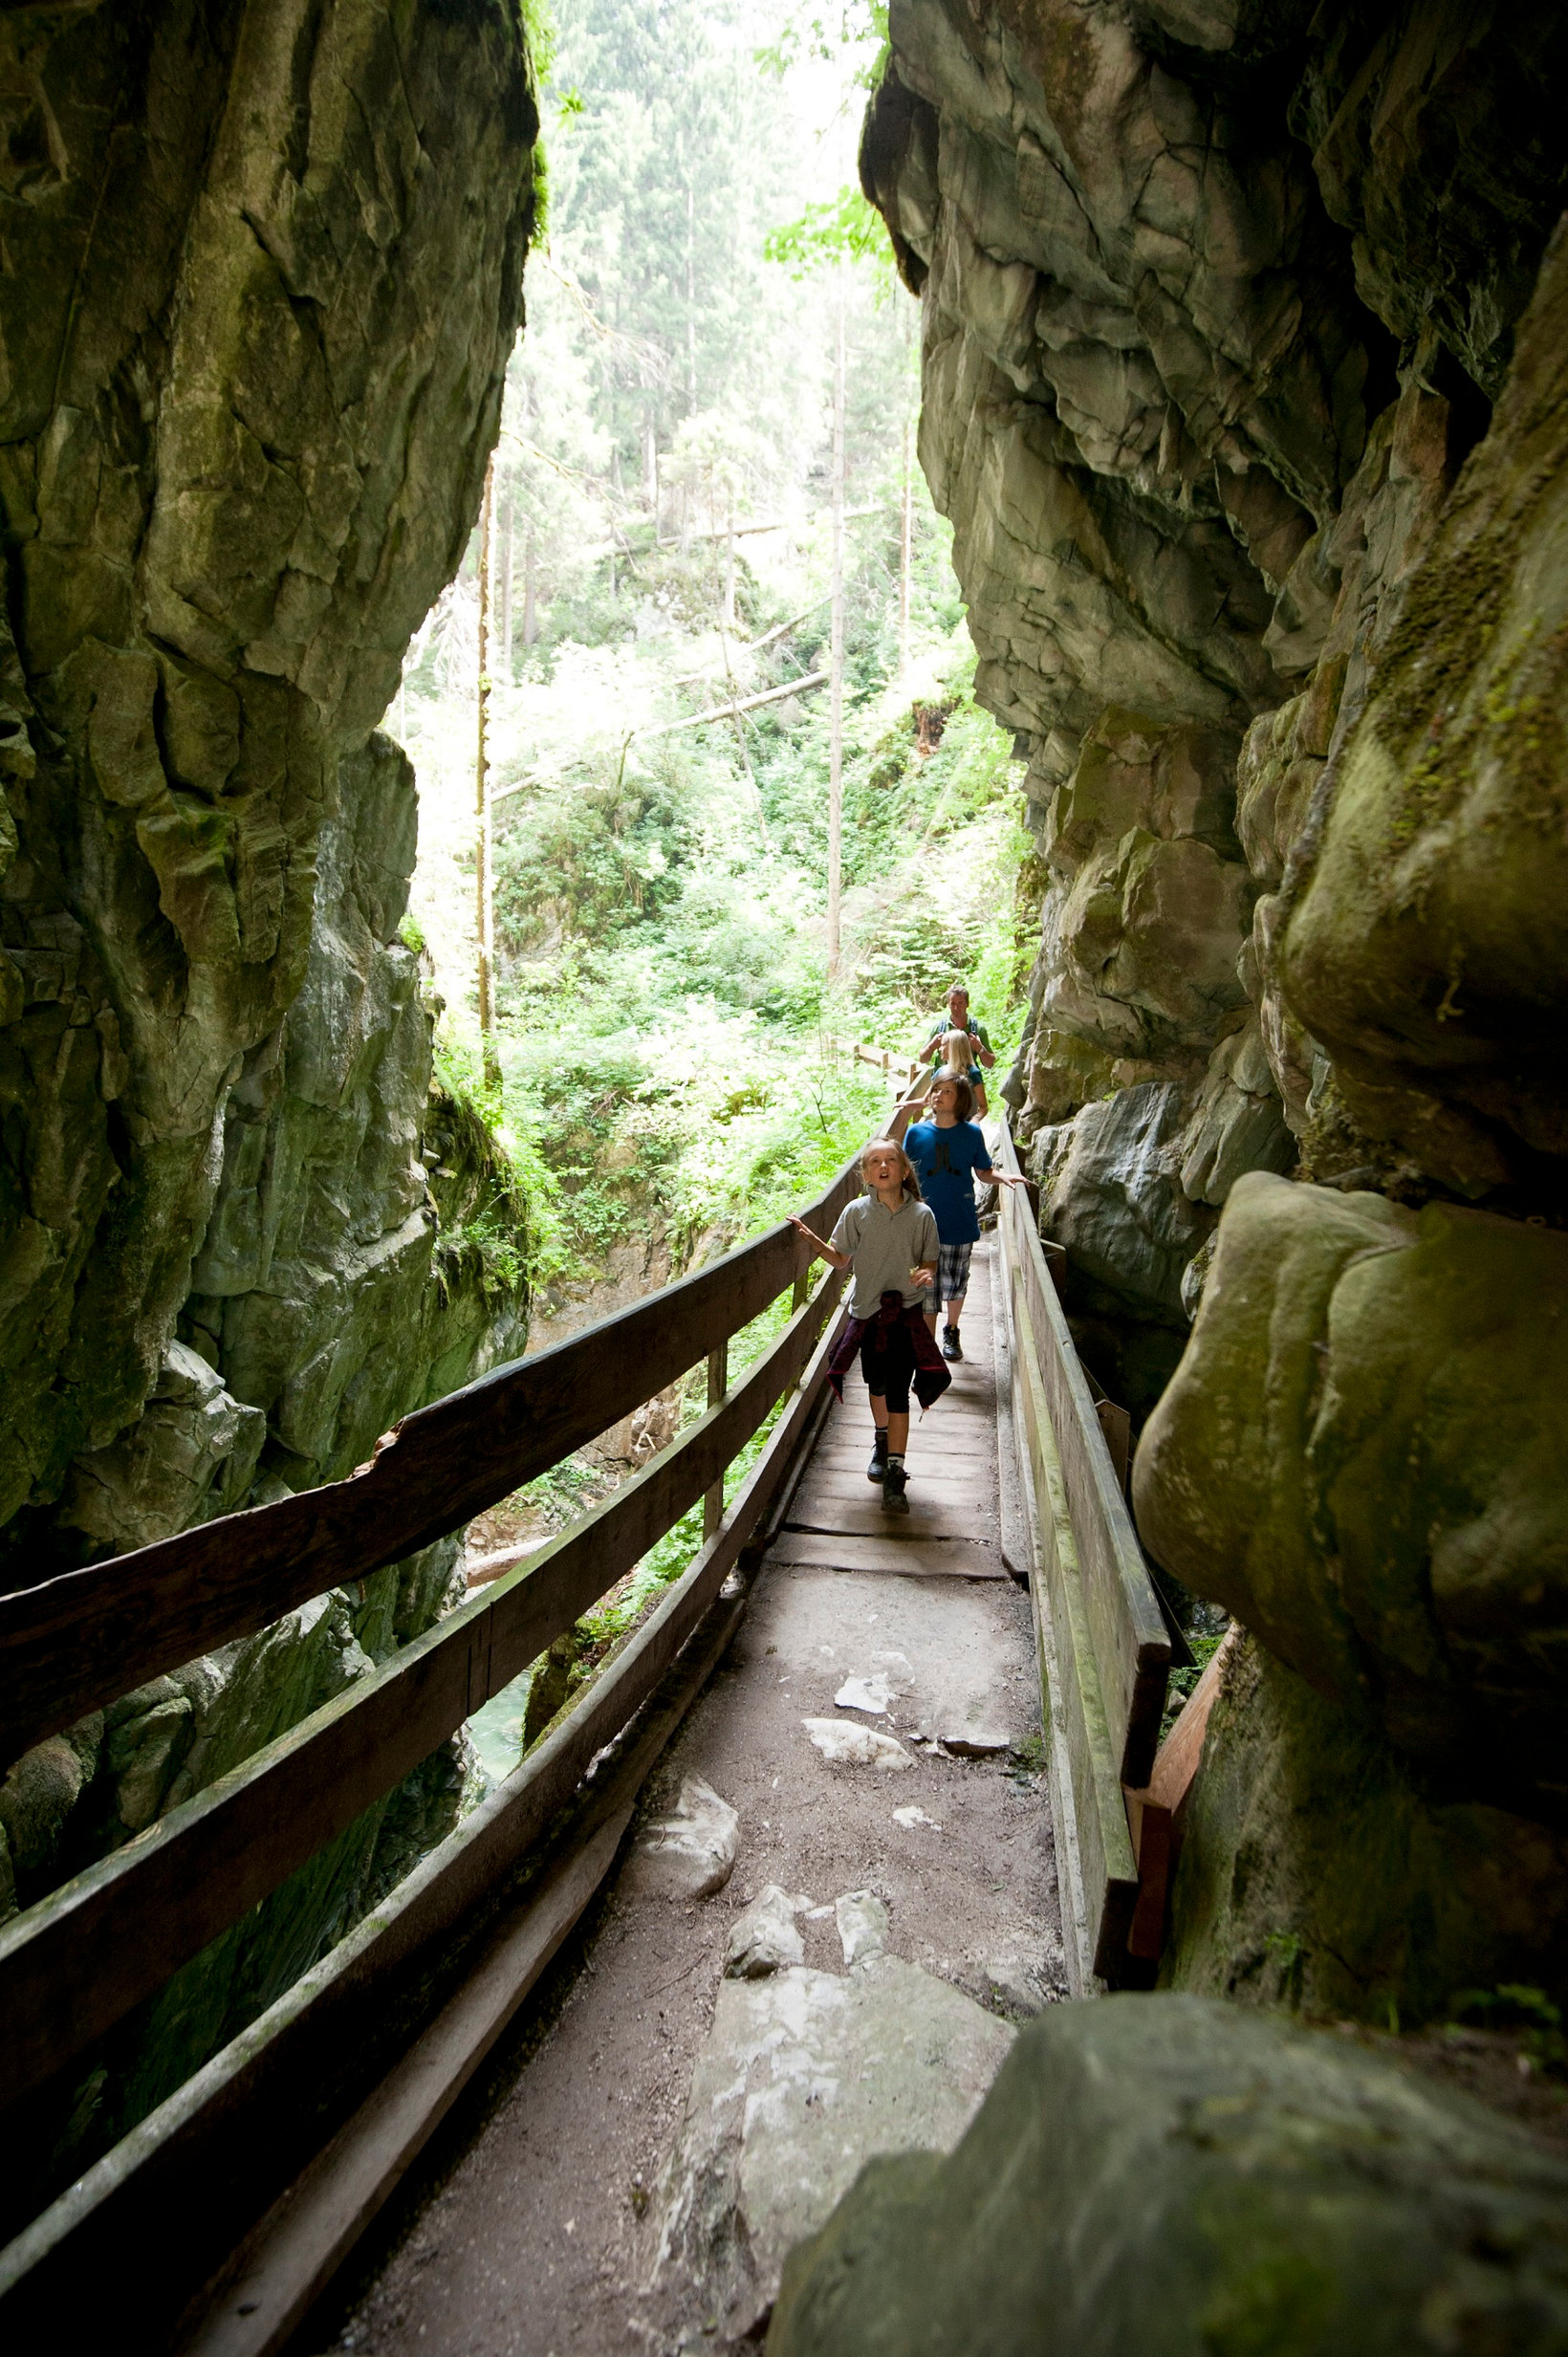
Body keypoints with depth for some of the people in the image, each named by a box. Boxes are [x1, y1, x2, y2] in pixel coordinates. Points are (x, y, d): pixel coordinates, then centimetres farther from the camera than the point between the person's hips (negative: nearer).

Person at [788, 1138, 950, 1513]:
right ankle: (882, 1443, 45)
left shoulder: (921, 1215, -6)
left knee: (898, 1393, -8)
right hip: (867, 1311, 2)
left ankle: (894, 1475, -3)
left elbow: (930, 1260, 3)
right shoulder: (856, 1211, -4)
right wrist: (812, 1239, -11)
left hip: (906, 1313, -2)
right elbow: (841, 1260, 3)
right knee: (876, 1385, 18)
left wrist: (926, 1274, -19)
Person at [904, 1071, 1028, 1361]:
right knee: (927, 1286, 1)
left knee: (955, 1283, 16)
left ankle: (951, 1332, 41)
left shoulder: (972, 1134, -4)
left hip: (960, 1223, 1)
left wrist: (1001, 1176, -14)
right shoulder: (917, 1132, -4)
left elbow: (983, 1173, 6)